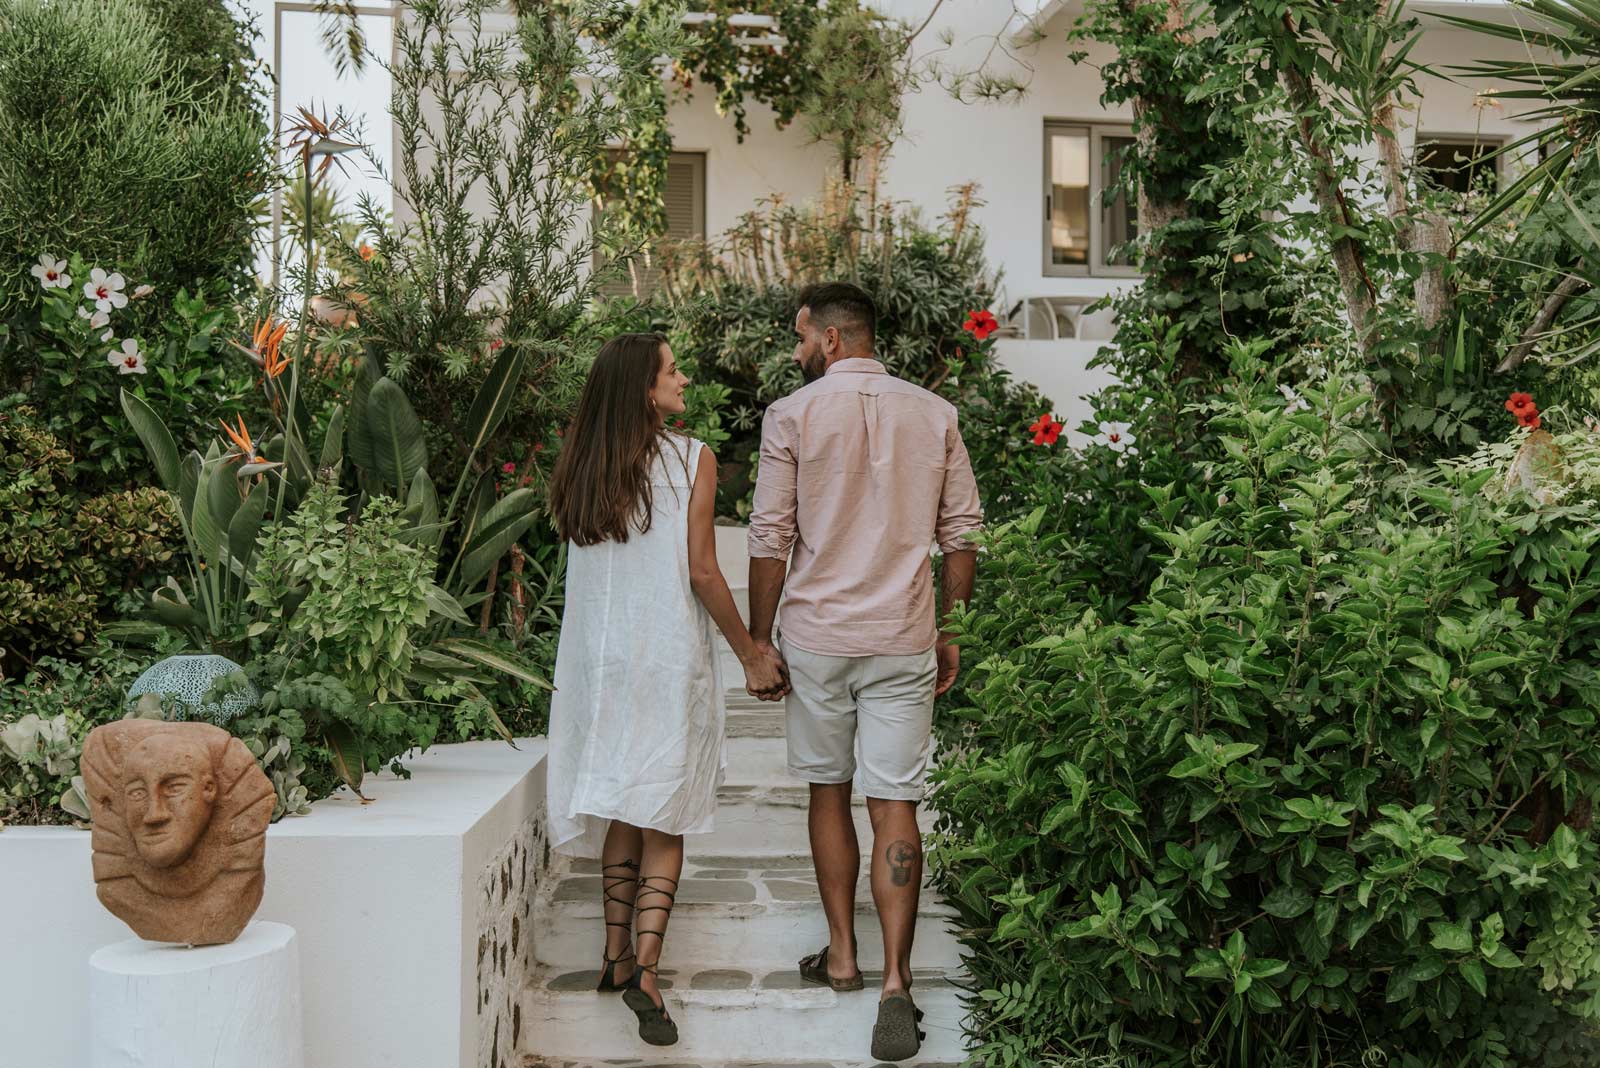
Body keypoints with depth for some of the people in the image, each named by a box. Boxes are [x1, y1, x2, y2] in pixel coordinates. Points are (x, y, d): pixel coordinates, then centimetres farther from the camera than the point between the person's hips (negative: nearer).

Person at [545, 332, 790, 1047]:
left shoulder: (580, 469, 5)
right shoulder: (691, 460, -9)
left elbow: (585, 570, 8)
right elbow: (702, 572, -10)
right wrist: (751, 654, -1)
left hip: (599, 659, 5)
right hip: (669, 659, -5)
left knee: (621, 807, 16)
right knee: (664, 818, 2)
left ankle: (617, 955, 22)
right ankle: (646, 969, -6)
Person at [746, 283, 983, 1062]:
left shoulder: (792, 415, -4)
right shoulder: (934, 415, 4)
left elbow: (769, 539, -4)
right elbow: (961, 534, 5)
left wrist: (757, 640, 5)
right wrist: (951, 633, 15)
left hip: (816, 637, -1)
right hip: (903, 640, 1)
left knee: (829, 792, 15)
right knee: (895, 807, 1)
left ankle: (842, 955, 25)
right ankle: (895, 983, -6)